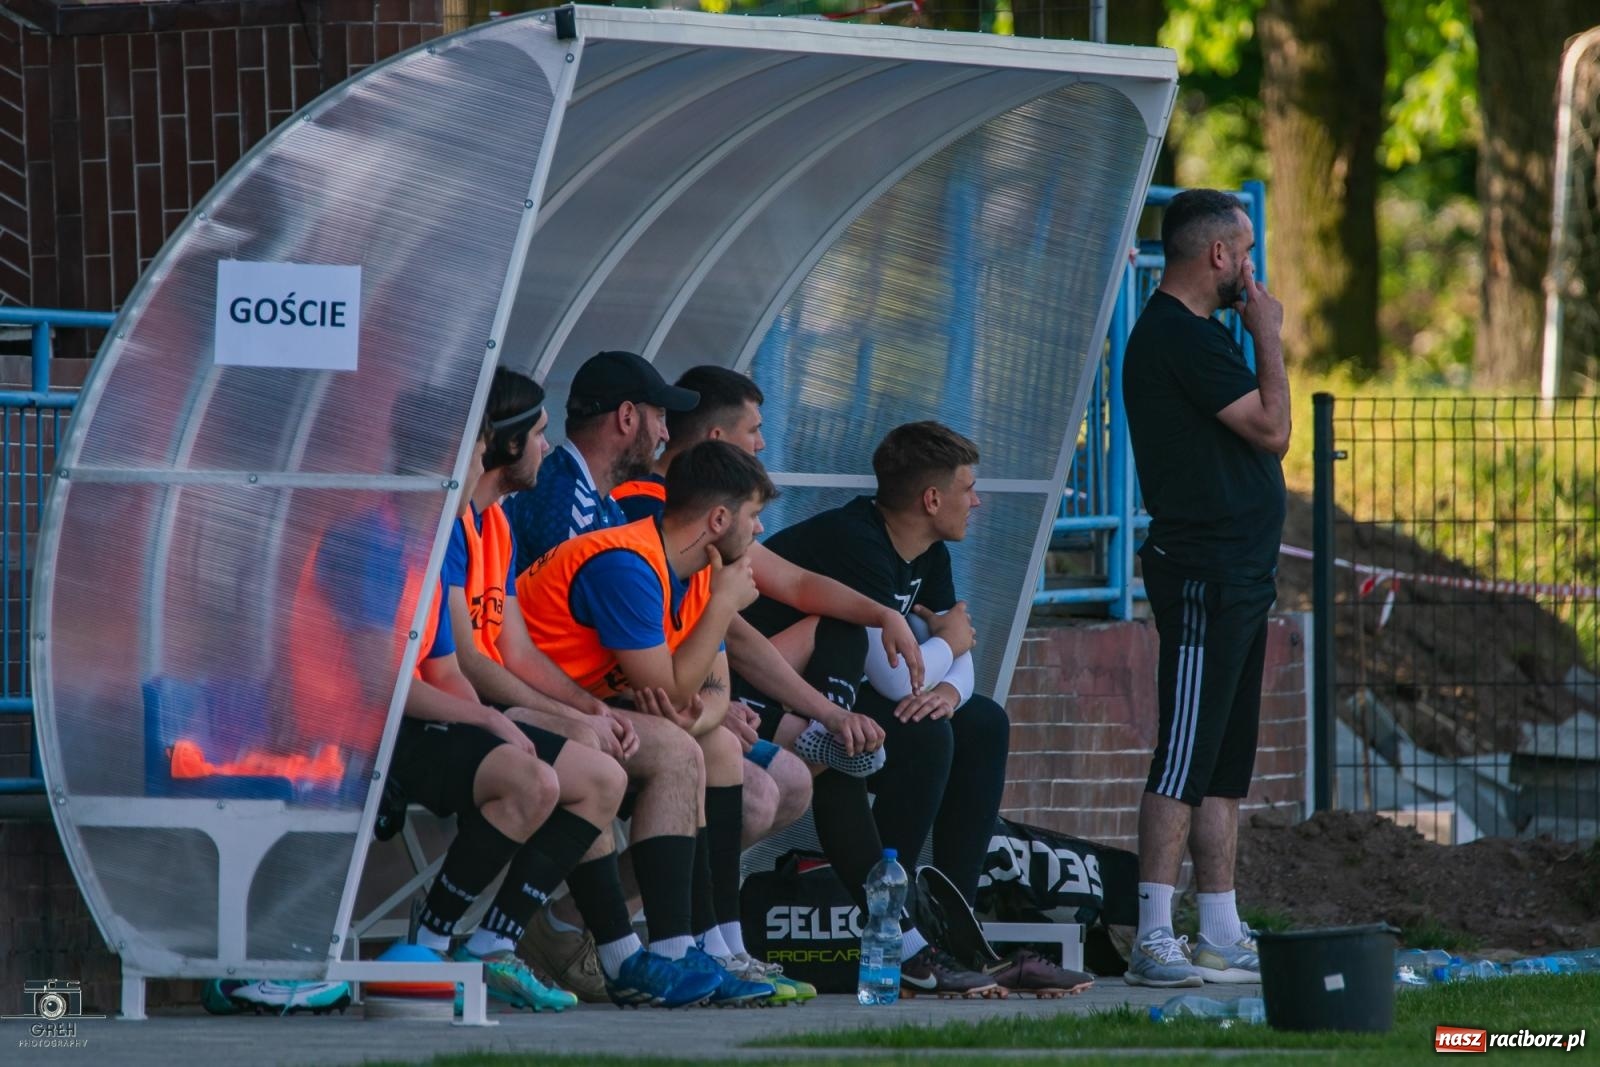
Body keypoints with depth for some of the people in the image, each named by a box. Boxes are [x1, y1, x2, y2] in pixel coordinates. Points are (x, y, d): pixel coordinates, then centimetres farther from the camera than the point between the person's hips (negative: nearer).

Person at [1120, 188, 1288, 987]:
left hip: (1237, 575, 11)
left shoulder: (1191, 332, 19)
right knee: (1186, 757, -12)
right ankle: (1153, 941, -14)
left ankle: (1222, 936, 13)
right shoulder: (1179, 336, -14)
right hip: (1204, 574, -11)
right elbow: (1271, 429, -14)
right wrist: (1268, 335, -6)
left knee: (1224, 766, 11)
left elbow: (1257, 435, 22)